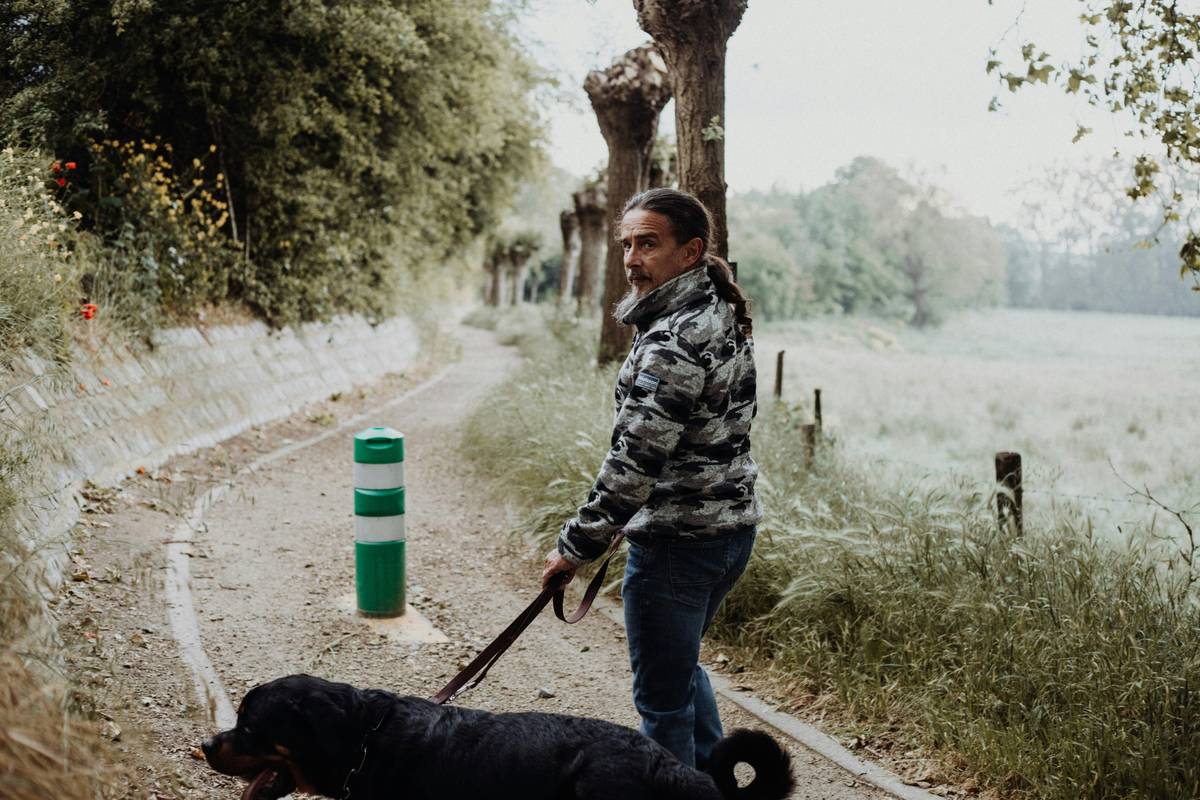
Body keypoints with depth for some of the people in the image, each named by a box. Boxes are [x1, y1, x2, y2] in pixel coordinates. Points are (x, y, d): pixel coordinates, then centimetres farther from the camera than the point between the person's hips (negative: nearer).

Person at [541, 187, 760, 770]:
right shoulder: (722, 314, 8)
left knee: (662, 699, 5)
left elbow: (635, 462, -24)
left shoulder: (672, 340, -23)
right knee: (682, 667, 28)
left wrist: (576, 546, -15)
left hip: (678, 543, -10)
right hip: (733, 525, 10)